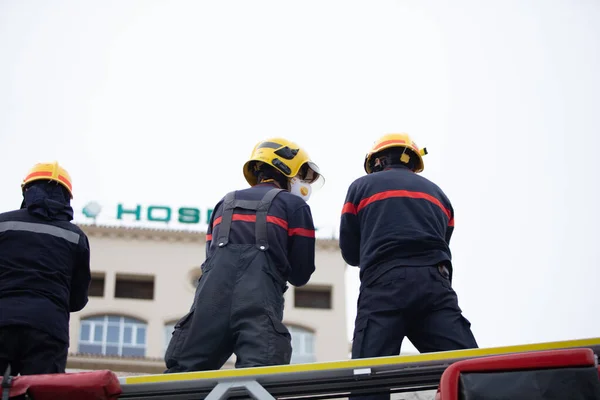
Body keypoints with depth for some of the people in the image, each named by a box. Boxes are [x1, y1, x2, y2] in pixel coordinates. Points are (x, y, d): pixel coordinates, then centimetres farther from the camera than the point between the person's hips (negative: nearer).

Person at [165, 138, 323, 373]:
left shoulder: (225, 204, 31)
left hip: (213, 295, 4)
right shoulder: (294, 206, 17)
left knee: (183, 372, 4)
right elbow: (301, 275, 16)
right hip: (258, 304, -4)